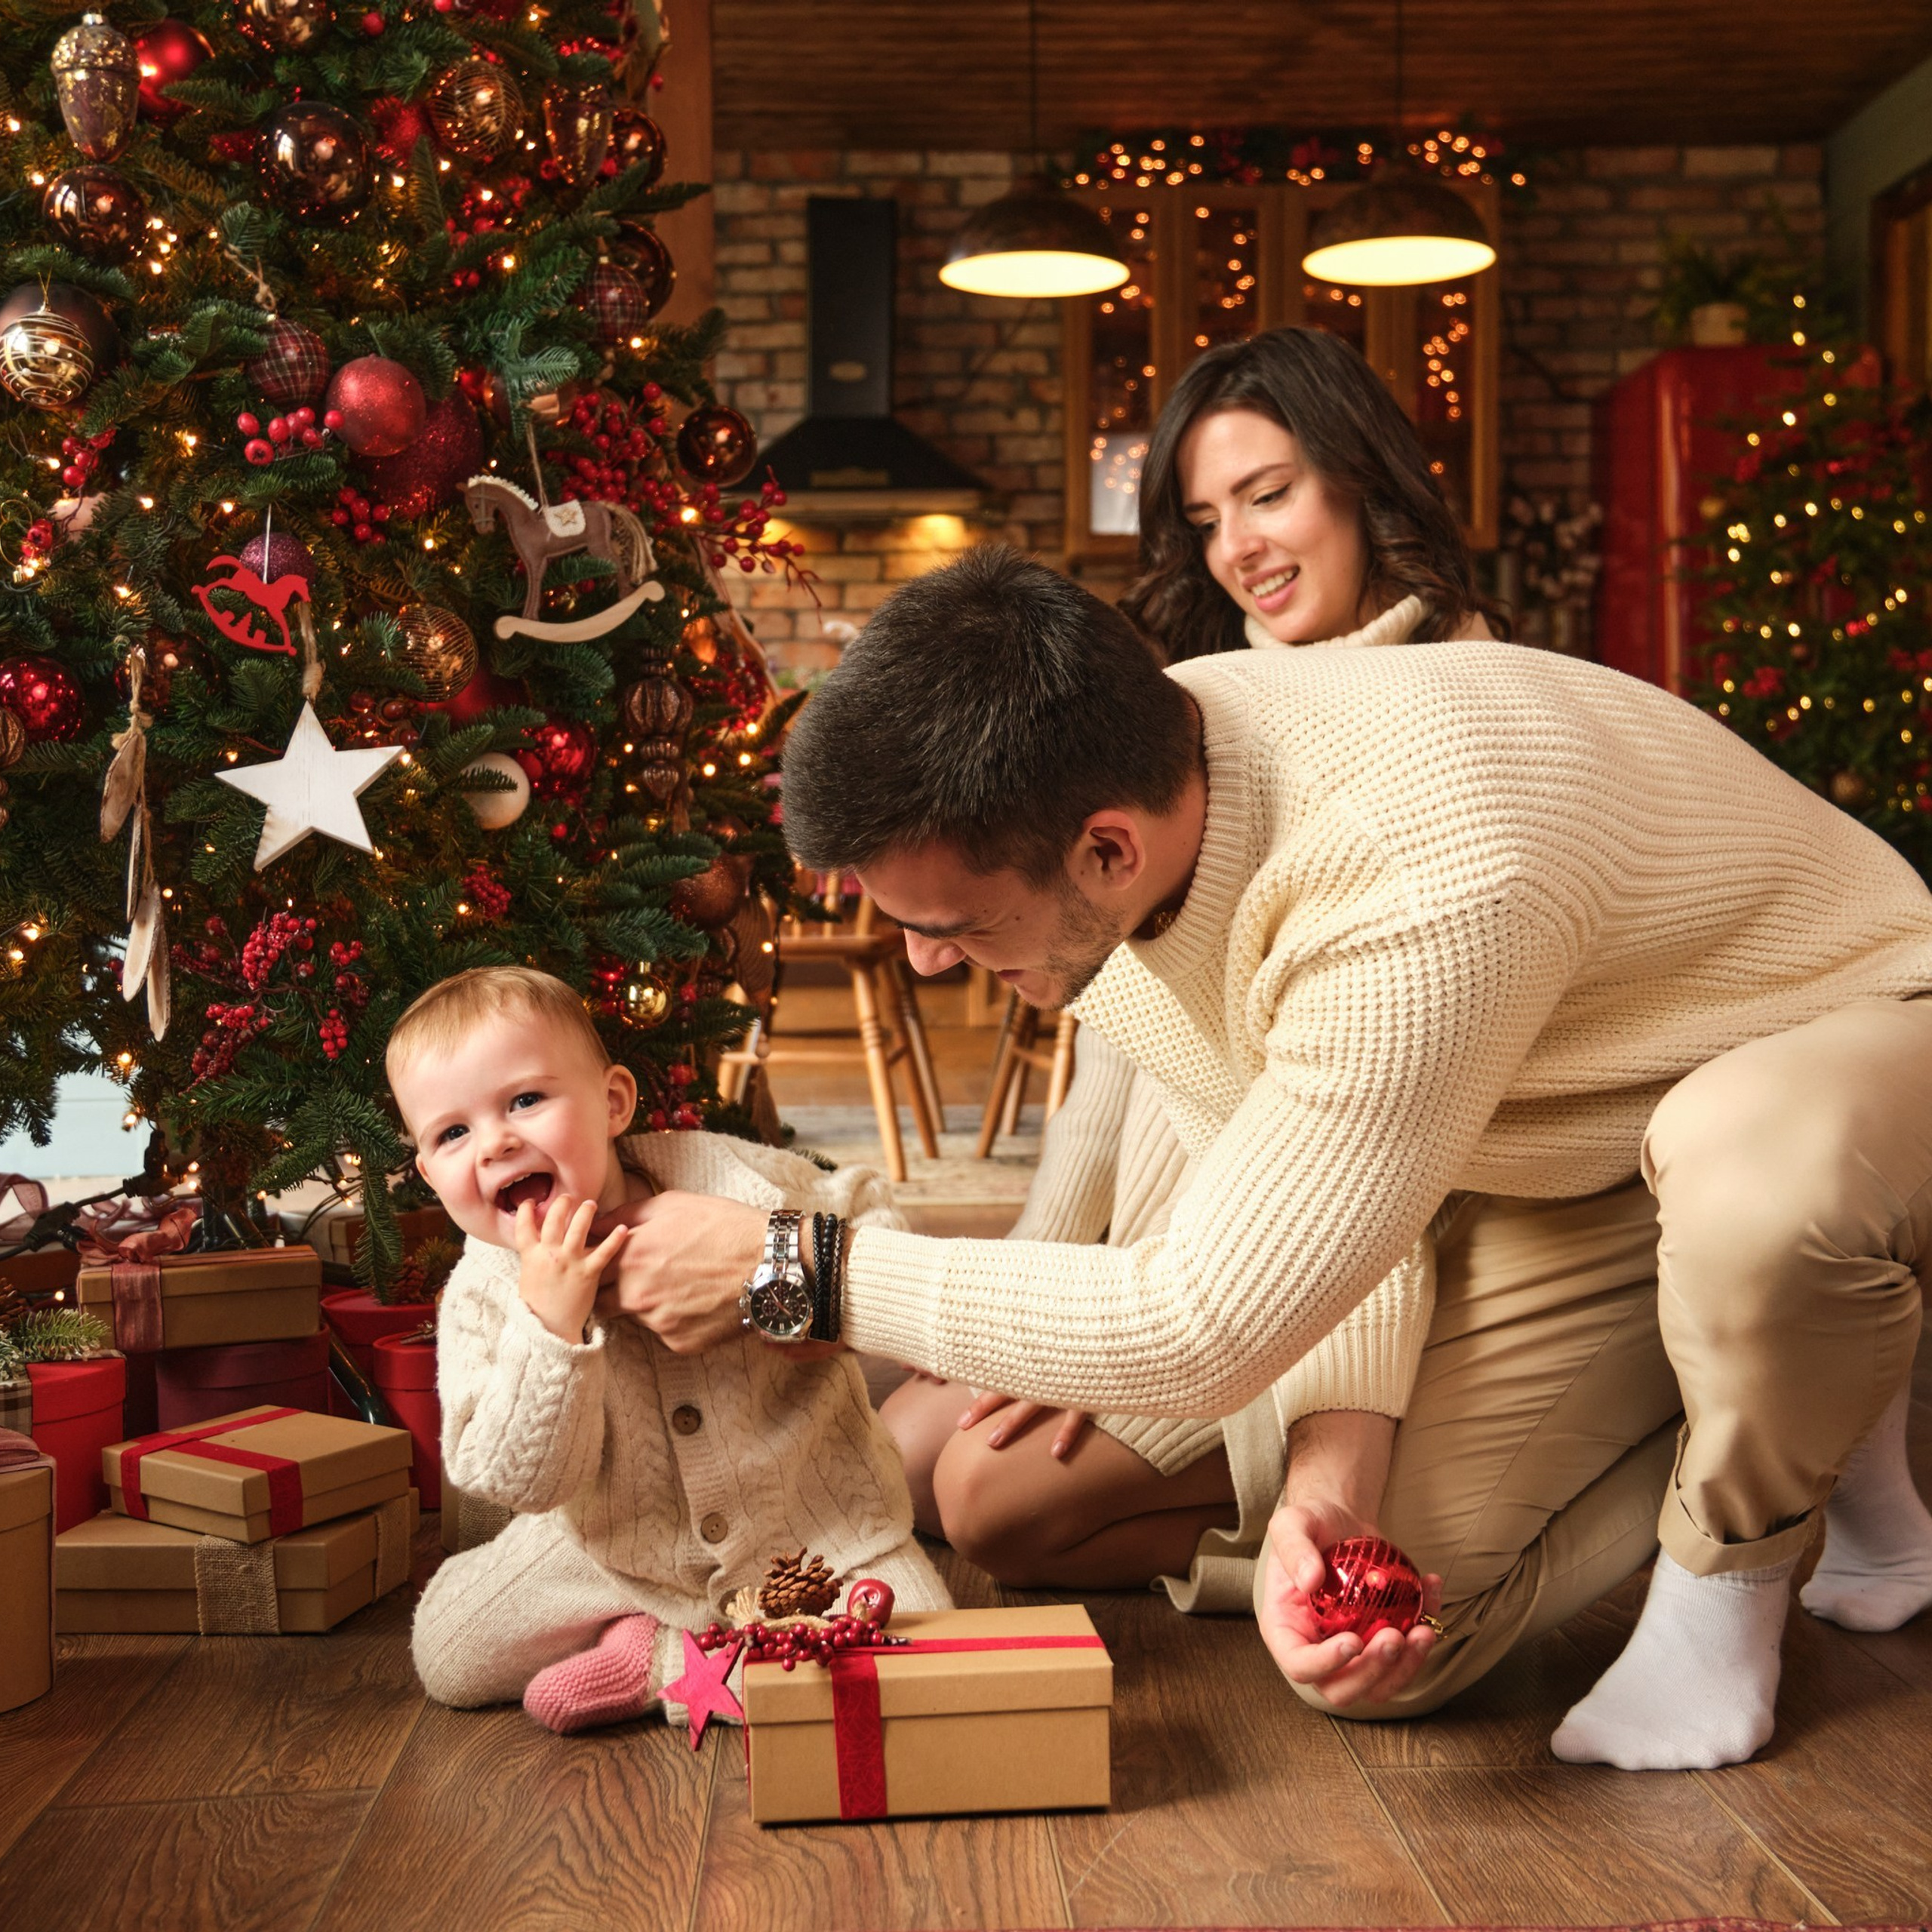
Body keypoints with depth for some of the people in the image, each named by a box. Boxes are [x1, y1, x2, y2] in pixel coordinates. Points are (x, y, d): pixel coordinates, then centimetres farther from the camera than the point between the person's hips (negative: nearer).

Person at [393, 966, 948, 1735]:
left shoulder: (726, 1179, -15)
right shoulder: (482, 1296, -12)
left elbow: (862, 1210, 2)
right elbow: (527, 1482, -19)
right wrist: (550, 1325, -32)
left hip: (812, 1528, -1)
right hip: (618, 1552, 1)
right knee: (444, 1649, -10)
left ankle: (662, 1663, -9)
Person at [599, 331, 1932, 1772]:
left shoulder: (1433, 896, -42)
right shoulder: (1127, 770, -14)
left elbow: (1208, 1325, -34)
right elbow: (1307, 1204, -4)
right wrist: (1336, 1458, -22)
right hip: (1565, 1169, 6)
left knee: (1756, 1167, -44)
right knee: (1380, 1654, -5)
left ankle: (1730, 1558, -11)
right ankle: (1808, 1402, 15)